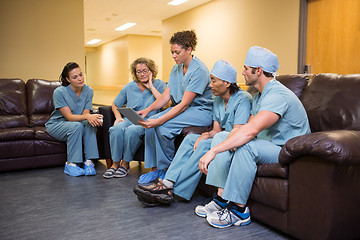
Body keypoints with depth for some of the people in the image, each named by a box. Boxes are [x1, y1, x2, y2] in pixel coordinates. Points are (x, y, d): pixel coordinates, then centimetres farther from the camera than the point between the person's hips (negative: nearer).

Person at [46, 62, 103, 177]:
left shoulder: (88, 91, -7)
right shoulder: (59, 92, -21)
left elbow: (85, 113, -10)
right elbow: (69, 116, -25)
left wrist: (94, 118, -34)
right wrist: (87, 117, -43)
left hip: (76, 124, 4)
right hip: (56, 124, -4)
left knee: (90, 124, -29)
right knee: (77, 126, -35)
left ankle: (88, 162, -25)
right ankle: (71, 164, -25)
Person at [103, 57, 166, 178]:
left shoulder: (159, 84, 6)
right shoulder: (129, 87, 14)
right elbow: (115, 105, 24)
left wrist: (151, 87, -7)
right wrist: (118, 117, 4)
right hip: (129, 119, 3)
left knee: (131, 130, -35)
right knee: (116, 129, -31)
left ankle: (125, 164, -14)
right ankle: (115, 163, -15)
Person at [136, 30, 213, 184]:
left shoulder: (199, 71, -19)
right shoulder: (176, 69, 9)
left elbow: (184, 104, -24)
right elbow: (166, 96, 6)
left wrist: (159, 120, -31)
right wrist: (148, 109, -11)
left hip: (201, 112, -8)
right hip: (181, 108, 8)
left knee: (163, 126, -27)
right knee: (151, 123, -13)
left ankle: (168, 169, -6)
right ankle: (155, 169, -5)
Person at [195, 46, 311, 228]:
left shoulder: (278, 95, -23)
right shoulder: (259, 96, 11)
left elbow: (251, 131, -37)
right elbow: (247, 128, 6)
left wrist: (213, 151, -38)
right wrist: (230, 138, -18)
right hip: (269, 144, 10)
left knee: (246, 145, -35)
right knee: (221, 137, 0)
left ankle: (239, 210, -21)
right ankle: (221, 198, -4)